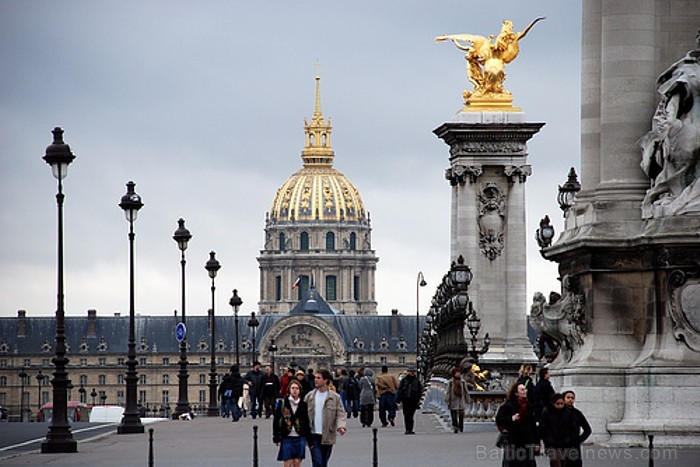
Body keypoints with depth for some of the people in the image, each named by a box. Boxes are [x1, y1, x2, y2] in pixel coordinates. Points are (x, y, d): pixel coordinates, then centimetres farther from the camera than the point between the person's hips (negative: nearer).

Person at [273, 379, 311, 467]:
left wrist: (309, 439, 5)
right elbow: (276, 421, 1)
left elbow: (307, 422, 8)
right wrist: (276, 437, -2)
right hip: (286, 438, -1)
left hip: (300, 438, 2)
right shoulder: (282, 403, -1)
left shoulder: (303, 404, 4)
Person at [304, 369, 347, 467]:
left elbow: (340, 414, -5)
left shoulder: (335, 397, 0)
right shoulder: (309, 396, 4)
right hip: (314, 436, -1)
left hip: (327, 436, 1)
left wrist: (340, 426, -24)